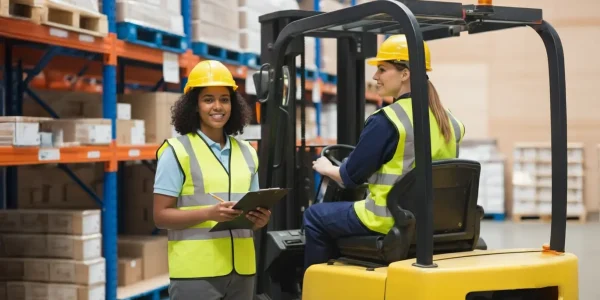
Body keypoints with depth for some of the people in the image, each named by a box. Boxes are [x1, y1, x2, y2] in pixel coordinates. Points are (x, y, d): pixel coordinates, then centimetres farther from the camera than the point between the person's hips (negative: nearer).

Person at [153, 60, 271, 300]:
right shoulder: (177, 151, -3)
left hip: (241, 269, 6)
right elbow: (161, 215, -7)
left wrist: (259, 218, -3)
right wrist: (209, 213, -21)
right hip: (195, 271, -5)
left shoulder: (246, 152, 14)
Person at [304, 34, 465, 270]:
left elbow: (351, 176, -9)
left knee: (315, 216, 12)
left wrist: (327, 169, 12)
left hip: (389, 222, -8)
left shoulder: (385, 121, -17)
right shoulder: (448, 121, 5)